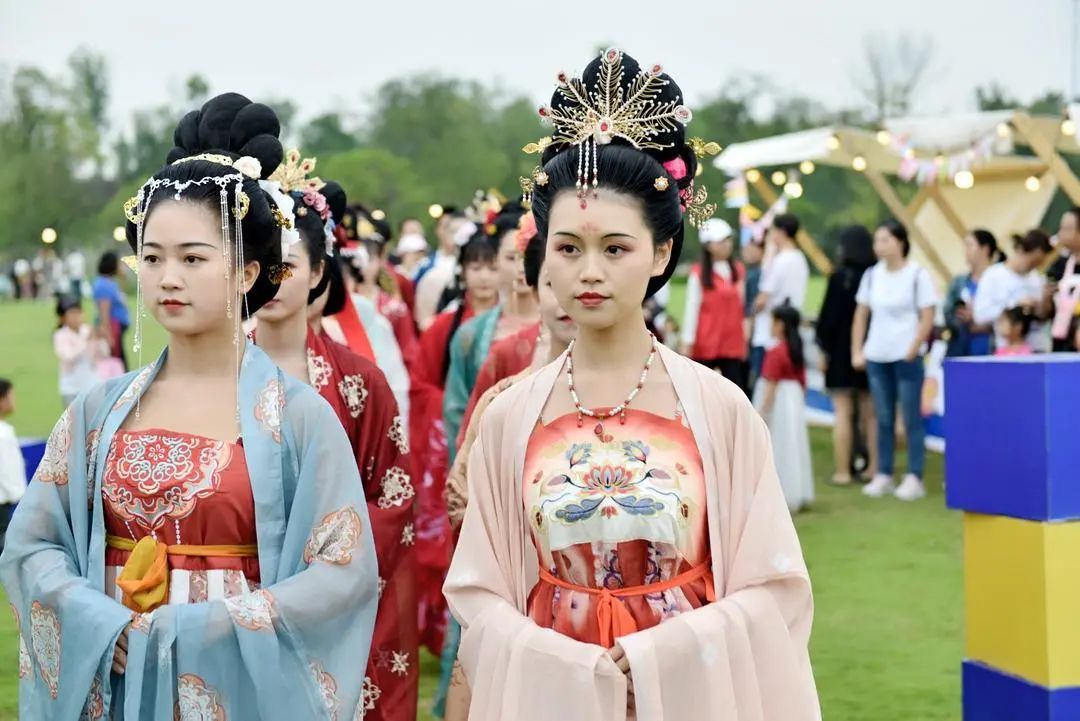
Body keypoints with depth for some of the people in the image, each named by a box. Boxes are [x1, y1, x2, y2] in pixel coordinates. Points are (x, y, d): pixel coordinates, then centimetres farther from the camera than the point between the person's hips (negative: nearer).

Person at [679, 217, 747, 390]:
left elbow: (741, 305, 14)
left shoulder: (739, 271, 9)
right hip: (706, 344, -4)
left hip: (733, 344, 4)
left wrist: (745, 337, 13)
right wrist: (687, 342, -12)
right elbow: (692, 308, -9)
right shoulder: (699, 273, -8)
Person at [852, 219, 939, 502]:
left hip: (906, 358, -5)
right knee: (883, 419, 9)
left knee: (911, 419, -2)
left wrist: (912, 352, -13)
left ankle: (914, 478, 2)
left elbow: (927, 319, -7)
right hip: (876, 357, 5)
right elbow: (861, 316, 13)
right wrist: (857, 351, 6)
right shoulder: (872, 275, 9)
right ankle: (883, 475, 15)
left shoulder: (917, 274, -5)